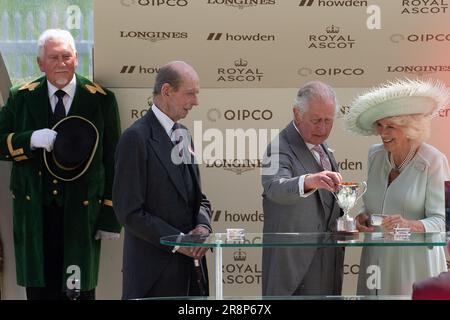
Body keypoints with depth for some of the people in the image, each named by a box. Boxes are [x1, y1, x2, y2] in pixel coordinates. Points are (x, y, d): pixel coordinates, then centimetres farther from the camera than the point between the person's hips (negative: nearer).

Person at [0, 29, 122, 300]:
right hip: (35, 214, 2)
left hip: (82, 213, -1)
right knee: (39, 290, 7)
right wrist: (32, 140, -17)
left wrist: (111, 217, -3)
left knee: (79, 290, 2)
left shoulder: (101, 99, 1)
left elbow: (112, 160, 1)